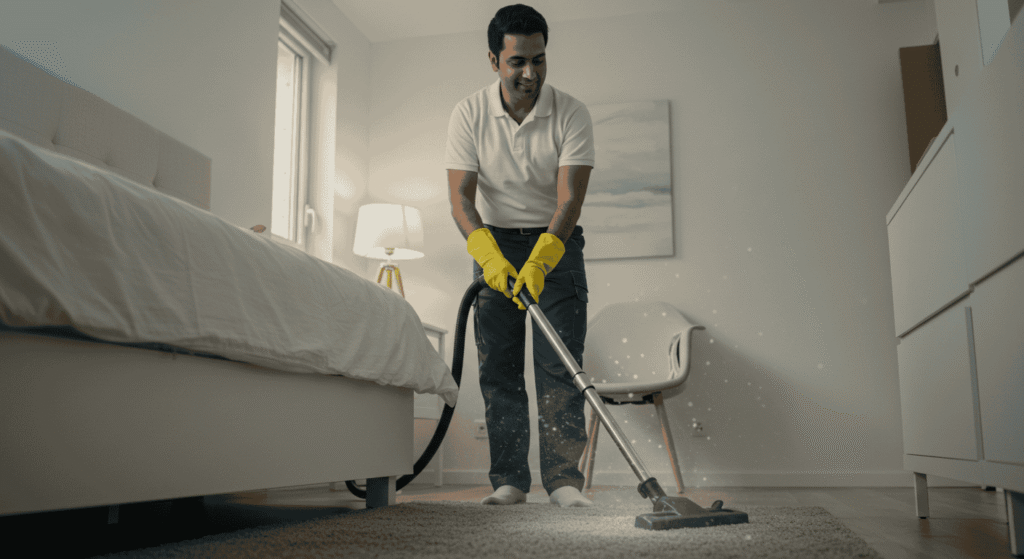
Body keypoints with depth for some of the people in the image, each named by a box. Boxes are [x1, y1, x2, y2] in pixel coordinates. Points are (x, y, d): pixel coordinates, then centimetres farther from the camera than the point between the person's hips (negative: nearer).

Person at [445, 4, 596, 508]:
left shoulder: (571, 114, -13)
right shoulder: (469, 114, -9)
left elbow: (569, 198, -21)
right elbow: (460, 196, -15)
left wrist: (539, 260, -36)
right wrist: (489, 254, -32)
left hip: (556, 245, -1)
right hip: (494, 245, 2)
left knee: (560, 366, -9)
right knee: (498, 367, 0)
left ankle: (563, 478, -6)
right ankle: (509, 479, 7)